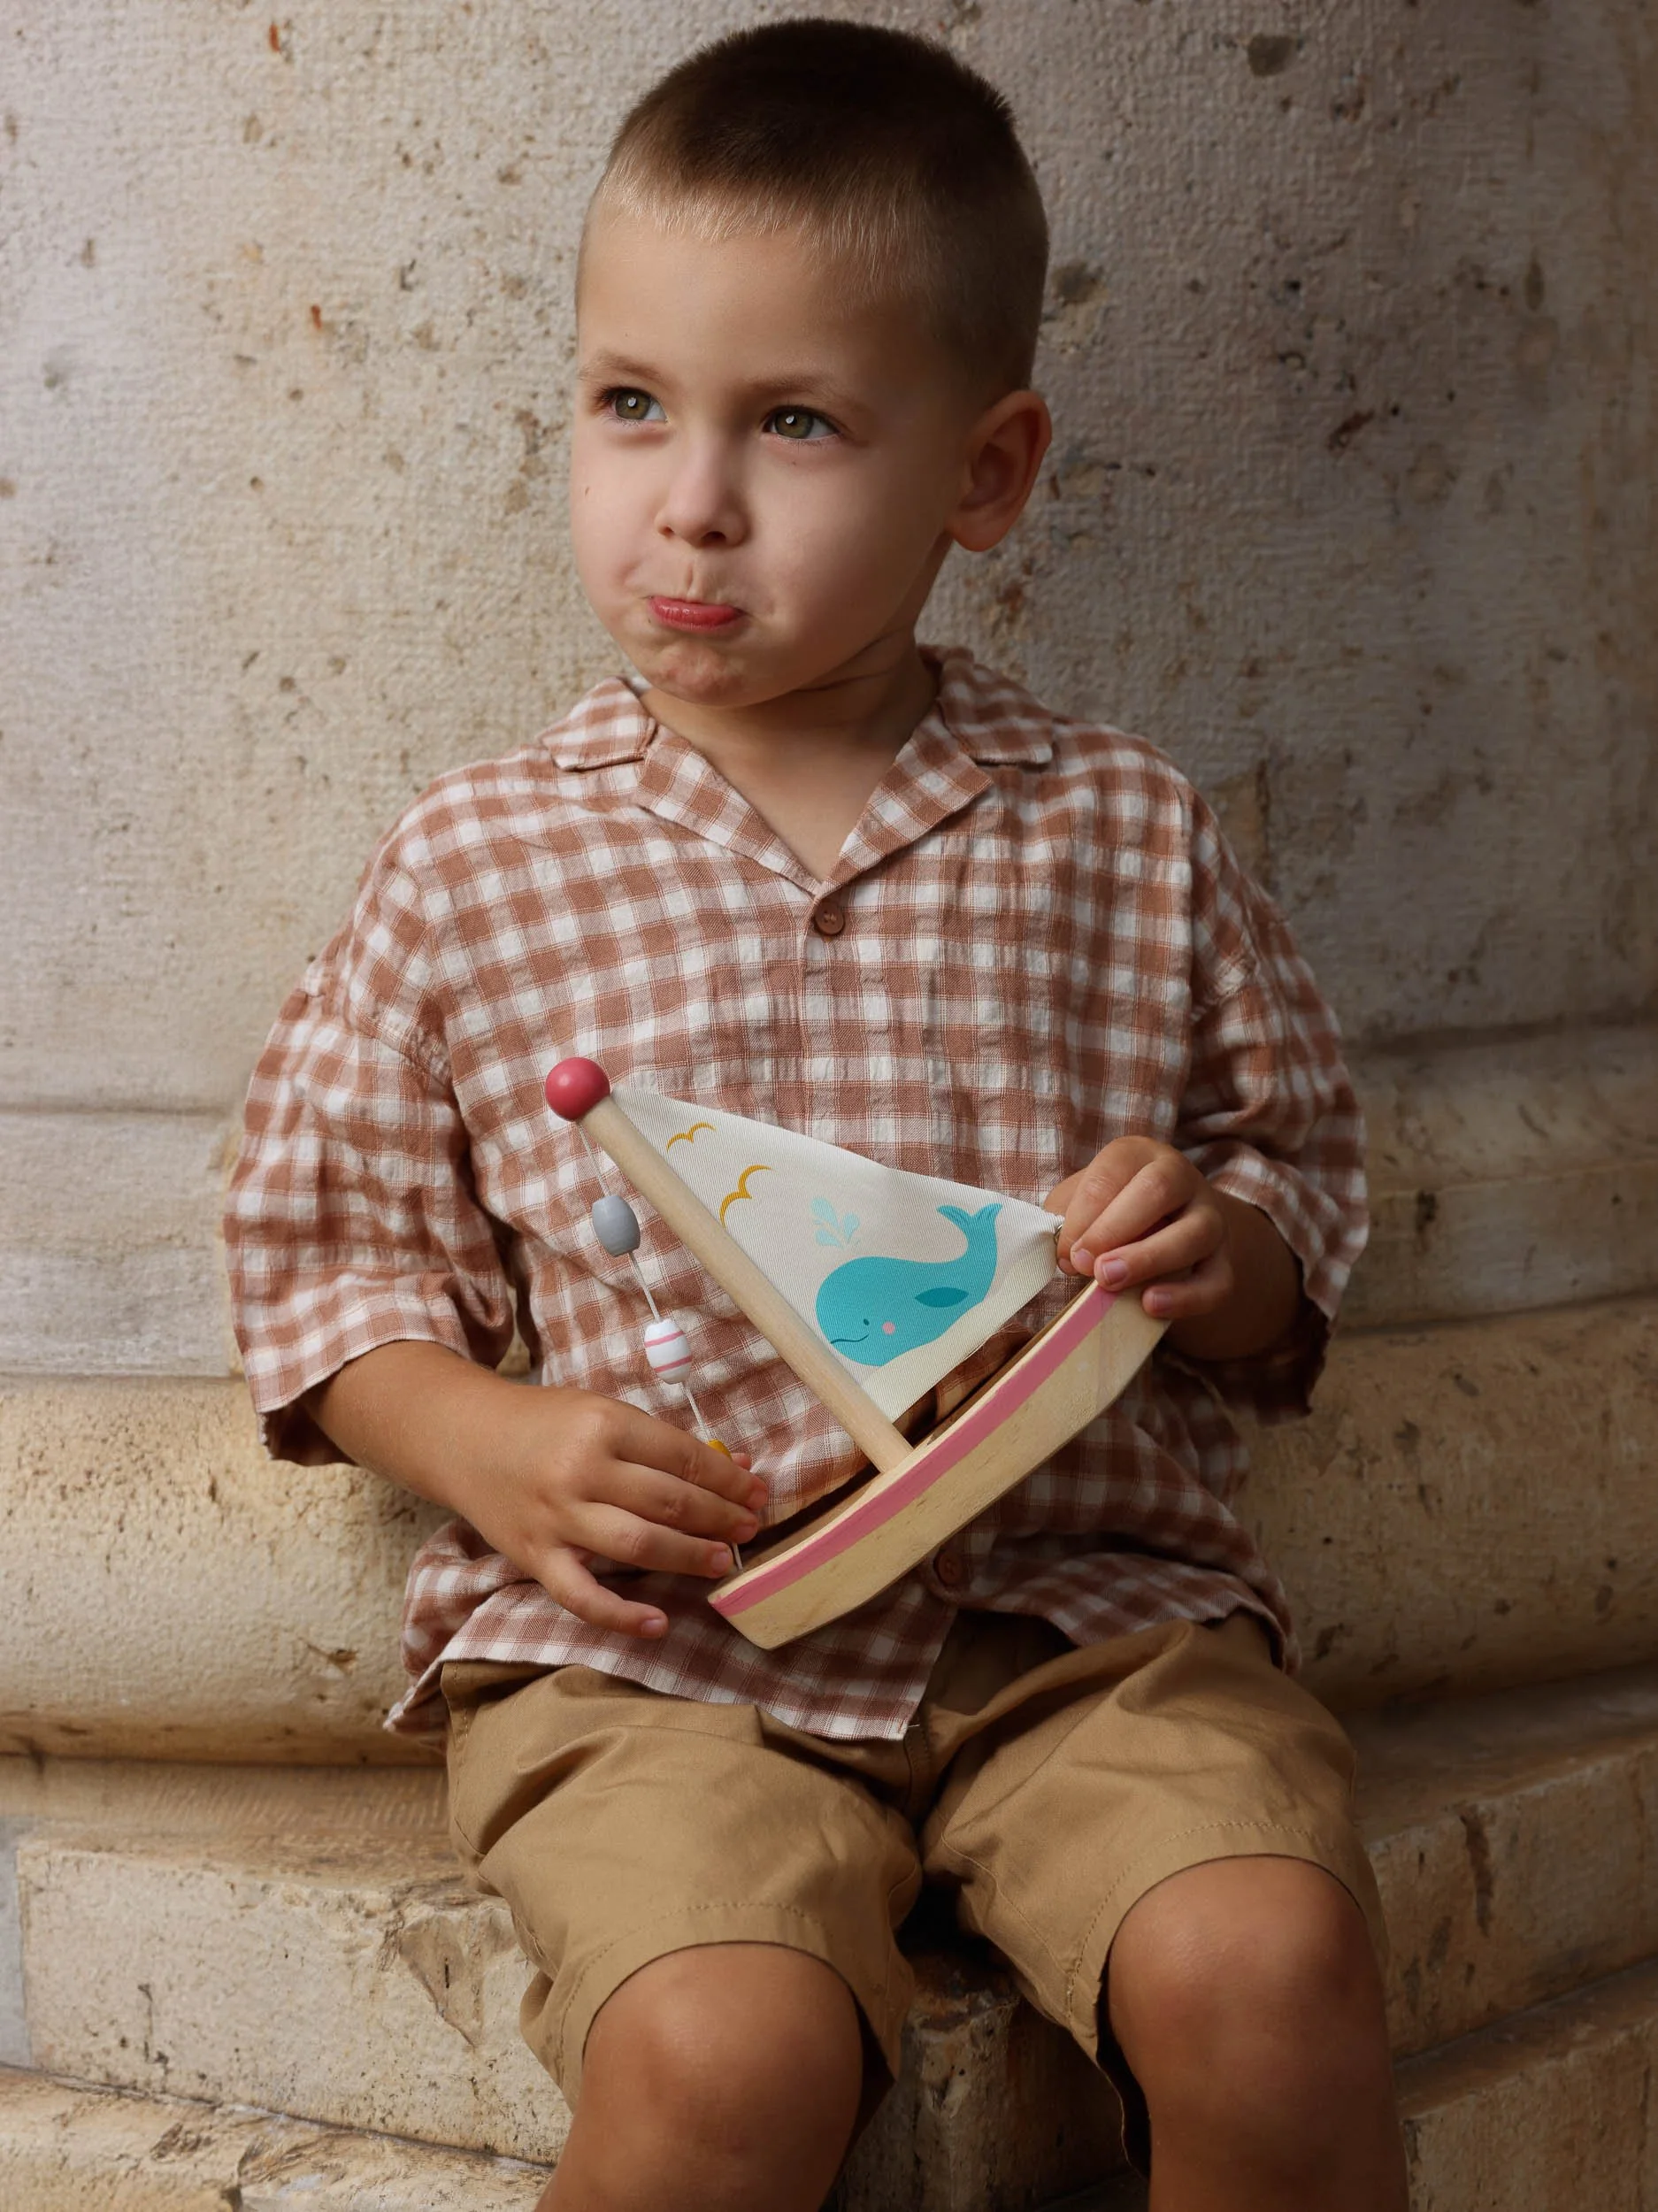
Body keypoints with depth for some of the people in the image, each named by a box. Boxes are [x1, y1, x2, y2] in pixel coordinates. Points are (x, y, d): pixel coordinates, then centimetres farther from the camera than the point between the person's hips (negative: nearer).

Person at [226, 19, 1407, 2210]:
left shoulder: (1127, 838, 7)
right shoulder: (477, 867, 5)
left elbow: (1304, 1179, 17)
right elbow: (326, 1252, 12)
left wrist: (1218, 1245, -6)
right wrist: (493, 1450, -7)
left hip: (1084, 1610, 1)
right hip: (649, 1647, -1)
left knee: (1264, 1966, -25)